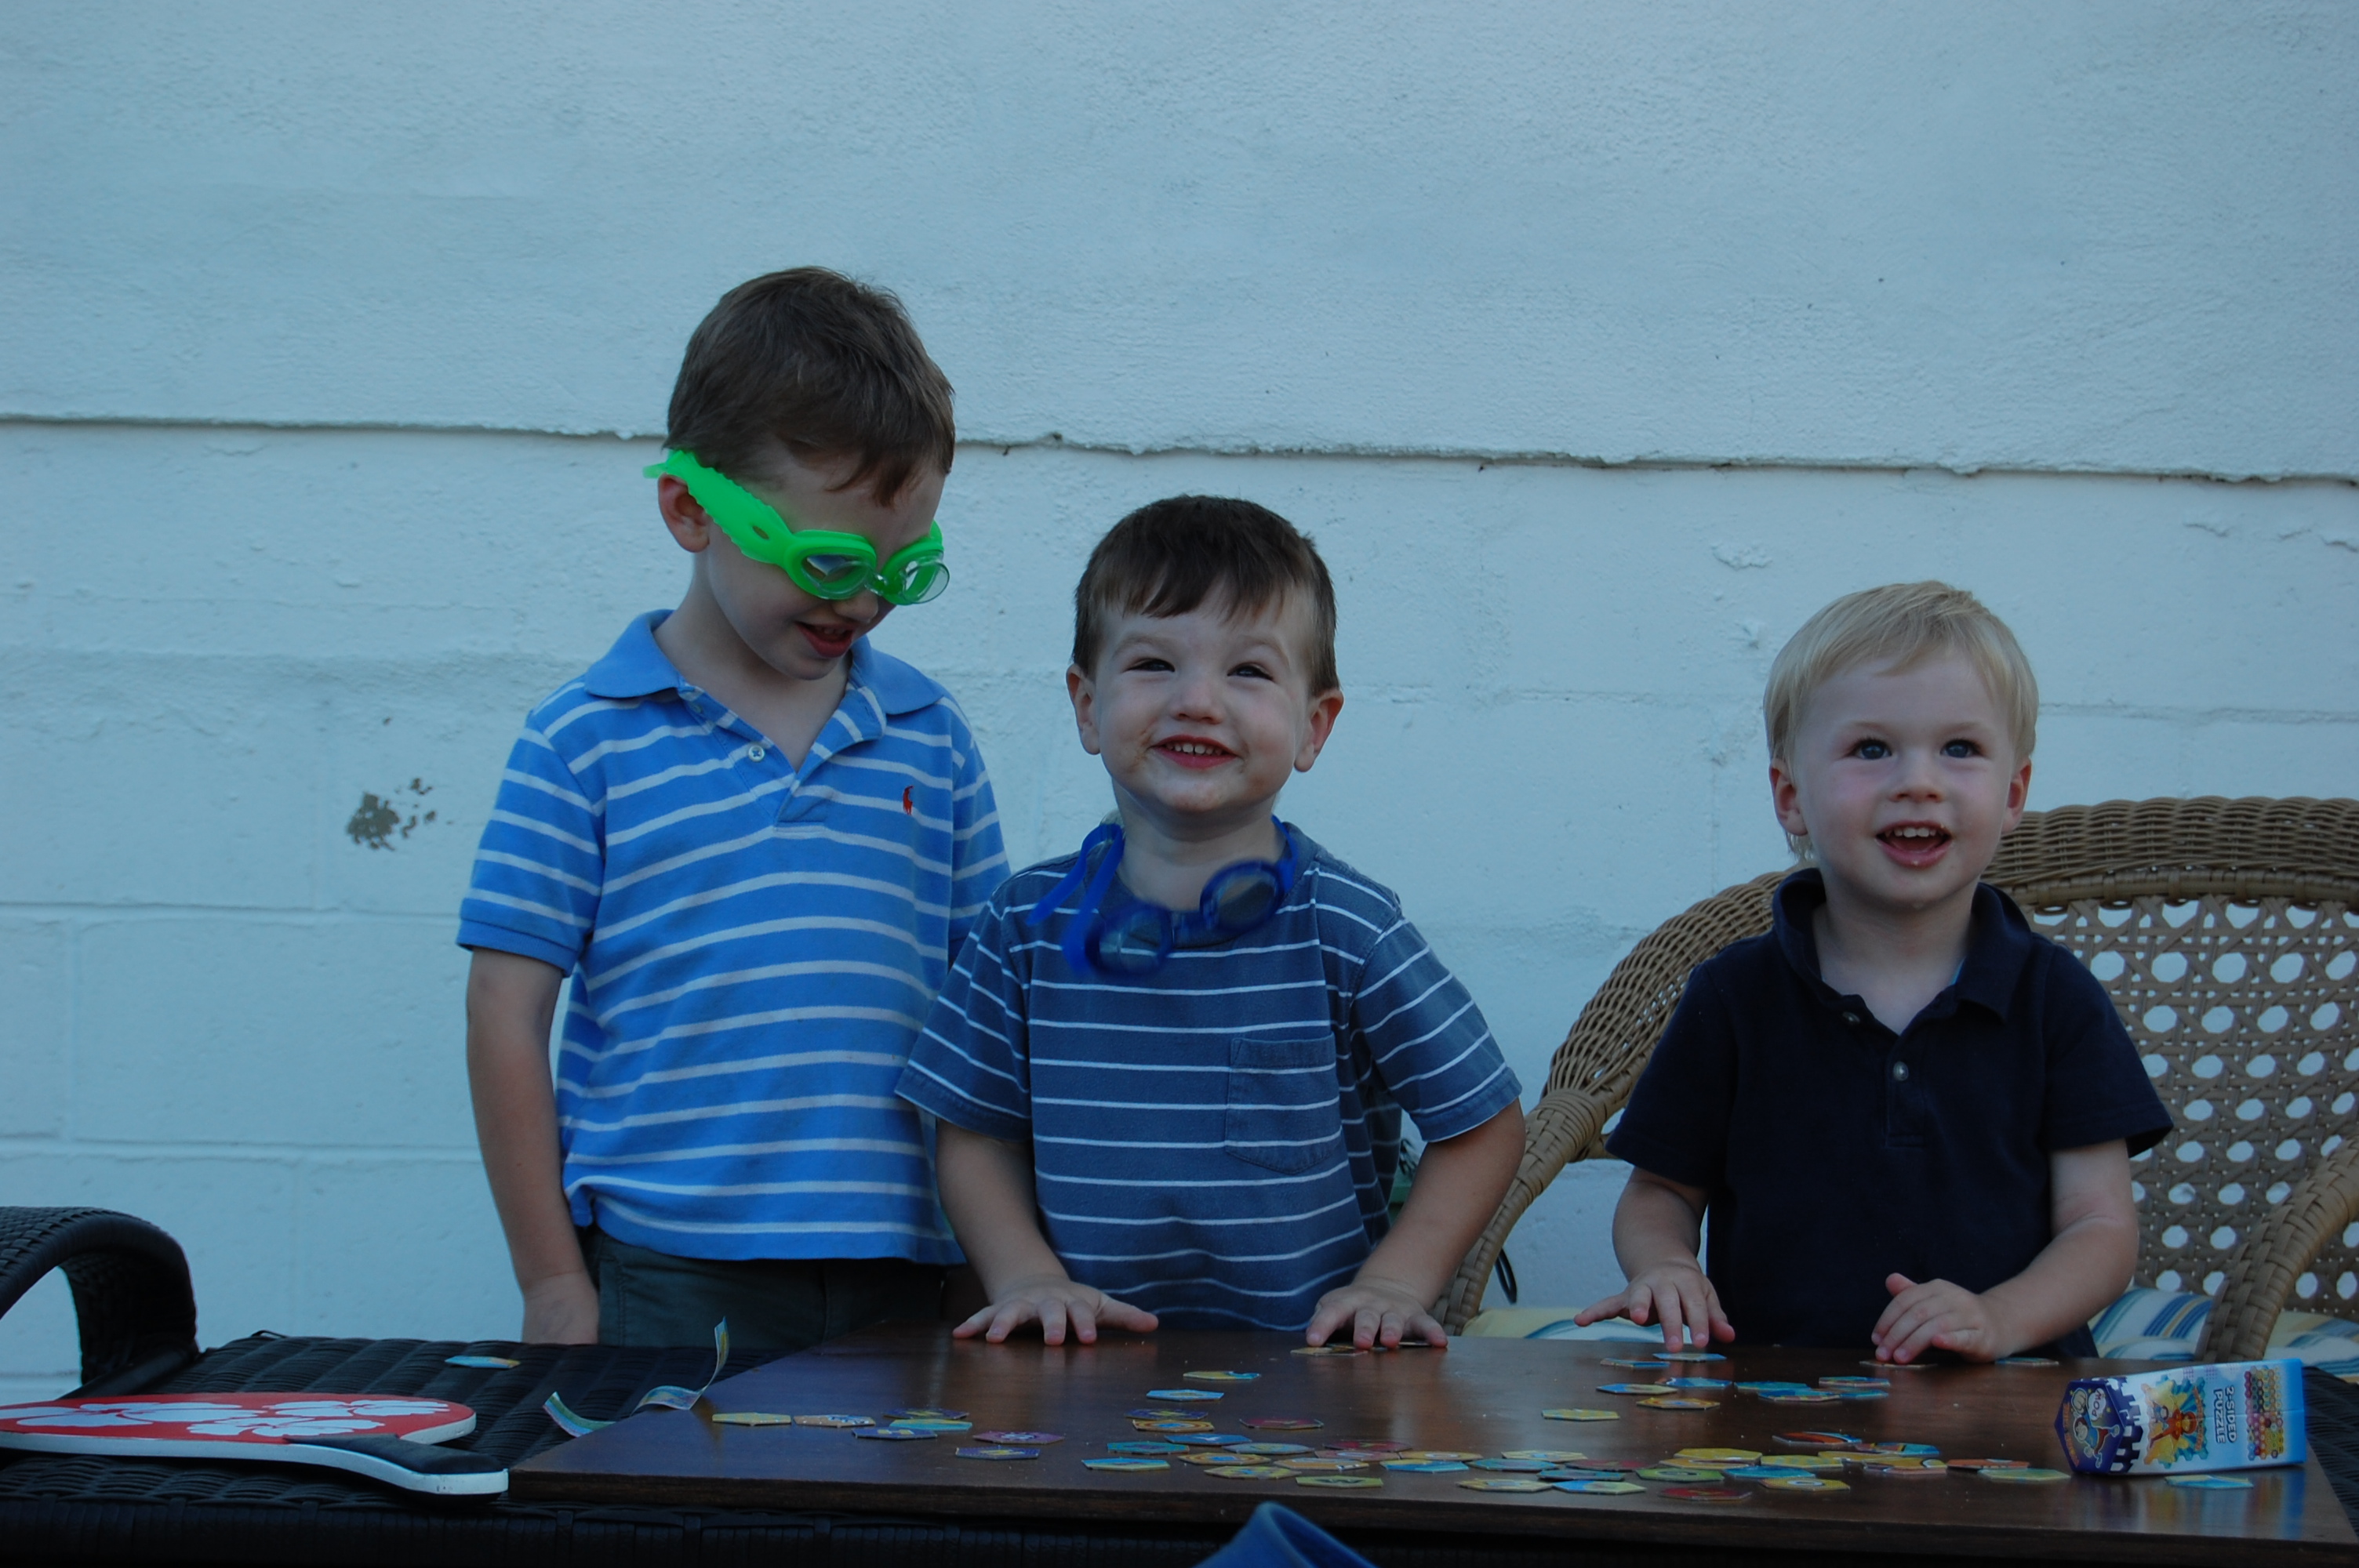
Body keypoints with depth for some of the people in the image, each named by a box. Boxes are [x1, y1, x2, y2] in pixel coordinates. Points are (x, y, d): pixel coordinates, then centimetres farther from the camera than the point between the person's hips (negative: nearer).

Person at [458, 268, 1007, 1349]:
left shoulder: (930, 736, 9)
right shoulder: (587, 742, -1)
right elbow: (508, 1011, 0)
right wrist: (552, 1286, -2)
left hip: (902, 1276, 3)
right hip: (667, 1283, -3)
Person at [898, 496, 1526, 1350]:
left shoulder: (1346, 927, -1)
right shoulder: (1030, 921, 6)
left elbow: (1483, 1126, 6)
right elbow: (978, 1136, 14)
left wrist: (1394, 1282, -3)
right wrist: (1026, 1277, -1)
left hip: (1307, 1359, -2)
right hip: (1089, 1358, 2)